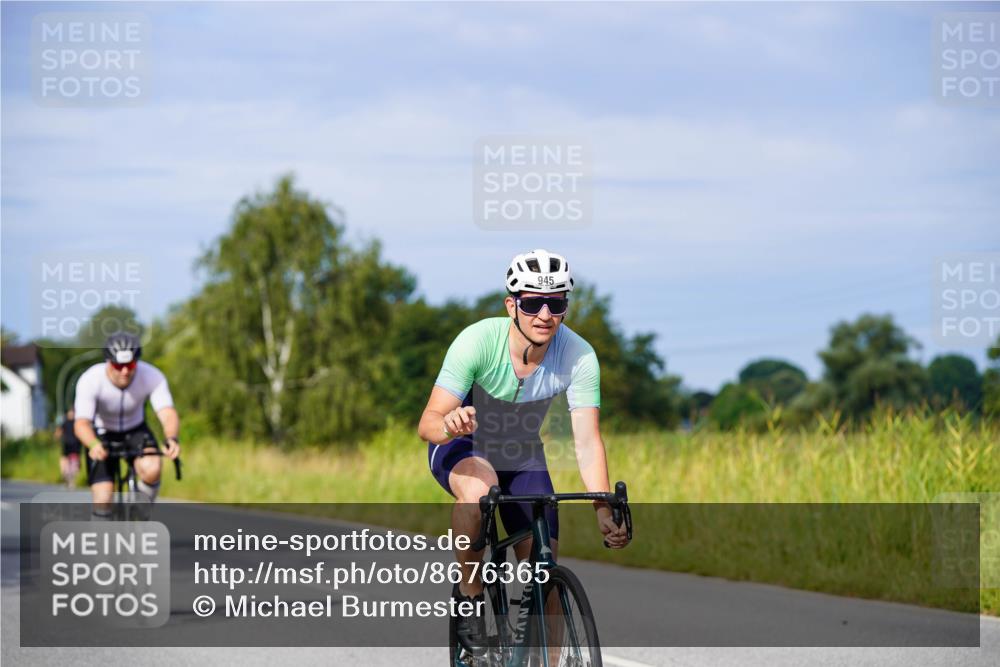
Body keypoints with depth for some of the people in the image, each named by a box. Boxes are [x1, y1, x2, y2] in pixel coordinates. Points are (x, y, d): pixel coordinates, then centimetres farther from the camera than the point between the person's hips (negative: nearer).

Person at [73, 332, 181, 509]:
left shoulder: (152, 377, -25)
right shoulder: (90, 380, -30)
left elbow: (168, 414, -34)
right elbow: (81, 423, -37)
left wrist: (171, 439, -57)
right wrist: (94, 445, -59)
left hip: (135, 431, 1)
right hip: (102, 435, -1)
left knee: (151, 470, -30)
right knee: (103, 500, -16)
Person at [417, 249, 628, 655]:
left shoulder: (578, 356, -25)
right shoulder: (478, 341, -31)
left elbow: (587, 441, -26)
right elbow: (427, 424, -32)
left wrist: (604, 510, -40)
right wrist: (449, 425, -57)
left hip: (523, 461, 3)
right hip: (463, 450, -3)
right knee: (479, 486, -38)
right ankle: (468, 596, -19)